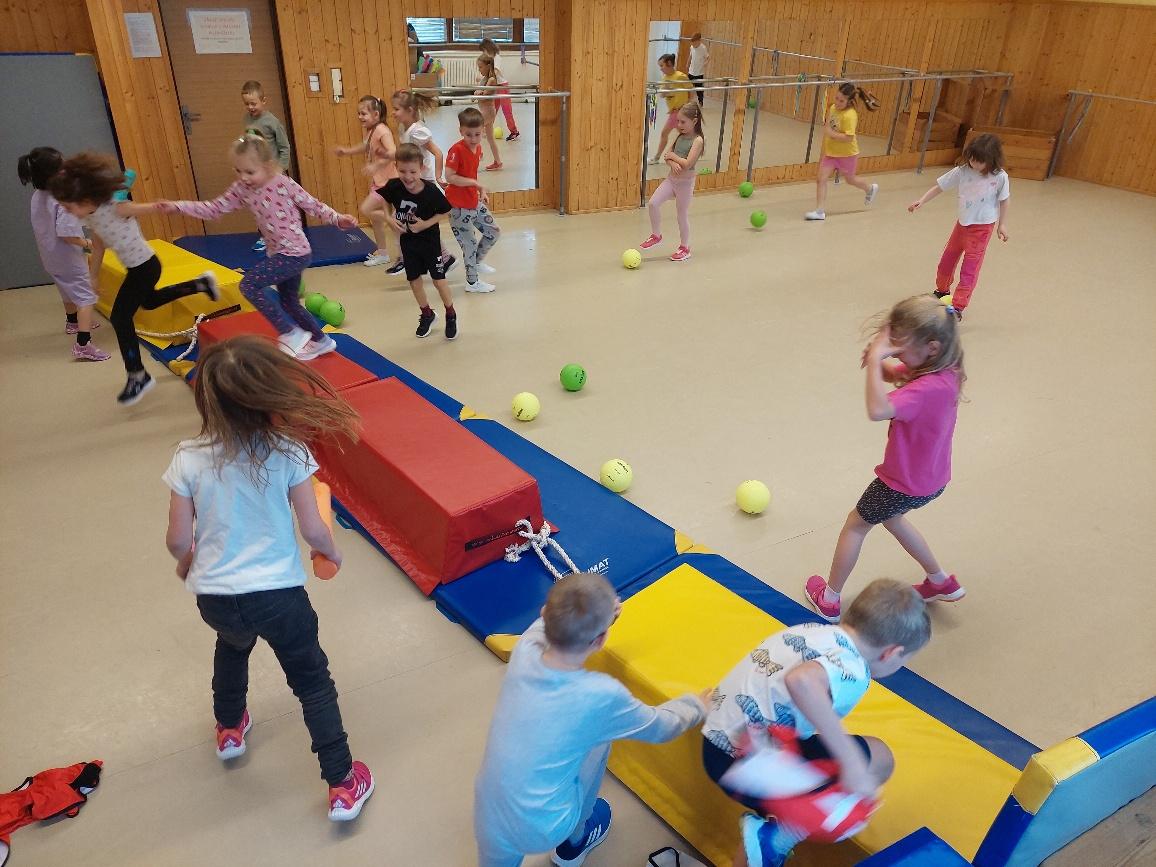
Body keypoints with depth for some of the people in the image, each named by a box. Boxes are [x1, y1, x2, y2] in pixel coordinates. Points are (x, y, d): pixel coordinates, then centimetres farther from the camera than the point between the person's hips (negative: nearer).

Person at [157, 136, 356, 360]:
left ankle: (291, 334, -10)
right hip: (278, 254, 8)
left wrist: (337, 218, -21)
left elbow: (312, 205, -8)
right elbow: (214, 209, 5)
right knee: (289, 304, 19)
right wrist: (178, 206, -2)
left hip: (296, 254, -8)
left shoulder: (283, 184, -16)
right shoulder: (242, 189, 1)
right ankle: (321, 340, 38)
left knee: (249, 284, -18)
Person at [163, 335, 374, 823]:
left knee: (232, 644, 37)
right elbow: (312, 531, -12)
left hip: (214, 597, 3)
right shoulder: (288, 452, -15)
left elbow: (178, 540, -3)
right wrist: (331, 552, 11)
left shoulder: (188, 459, -10)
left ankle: (229, 728, 57)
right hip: (279, 594, -3)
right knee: (312, 681, 15)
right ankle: (342, 785, 20)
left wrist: (185, 563, 20)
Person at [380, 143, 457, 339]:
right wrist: (390, 220, -13)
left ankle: (451, 315, 23)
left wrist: (426, 224, -22)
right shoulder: (394, 187, -17)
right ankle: (427, 314, 36)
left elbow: (444, 212, -11)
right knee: (414, 280, 13)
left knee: (438, 280, -1)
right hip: (408, 241, 4)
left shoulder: (431, 191, -24)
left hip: (430, 241, -3)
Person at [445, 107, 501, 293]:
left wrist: (482, 191, 8)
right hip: (458, 206, -8)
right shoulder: (456, 150, -20)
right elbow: (449, 177, -28)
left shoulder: (478, 148, 5)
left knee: (494, 231, 15)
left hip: (474, 202, 8)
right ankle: (472, 282, 17)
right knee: (470, 243, 1)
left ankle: (476, 262, 35)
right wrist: (475, 183, -26)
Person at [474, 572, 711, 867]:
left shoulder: (524, 651, -16)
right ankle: (573, 843, 35)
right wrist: (697, 706, 14)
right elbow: (661, 727, -5)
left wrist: (592, 614, 24)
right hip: (541, 832, -4)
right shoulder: (602, 696, -25)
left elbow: (545, 624, 9)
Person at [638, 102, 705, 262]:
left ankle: (685, 248, 23)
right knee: (653, 203, -8)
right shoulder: (680, 136, 5)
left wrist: (673, 156, -11)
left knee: (682, 214, 6)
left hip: (685, 181, -6)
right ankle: (656, 235, 12)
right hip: (672, 178, 6)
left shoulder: (697, 140, -15)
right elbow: (667, 156, 3)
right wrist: (672, 163, -19)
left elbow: (687, 164, -25)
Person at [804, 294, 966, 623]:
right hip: (929, 476, 9)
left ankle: (828, 599, 29)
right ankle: (941, 582, 44)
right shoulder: (943, 369, -8)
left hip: (906, 482, -9)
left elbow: (877, 409, -50)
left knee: (856, 524, 13)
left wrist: (876, 358, -43)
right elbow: (892, 374, 6)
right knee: (890, 517, 33)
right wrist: (879, 358, -17)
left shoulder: (929, 388, -37)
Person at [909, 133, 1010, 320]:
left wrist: (1002, 224, -1)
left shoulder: (1000, 177, -15)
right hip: (962, 221, 4)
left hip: (982, 226, -4)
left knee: (970, 266, -9)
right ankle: (942, 290, 43)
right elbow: (939, 186, -6)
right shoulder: (962, 171, -12)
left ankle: (958, 307, -10)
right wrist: (921, 201, -16)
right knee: (948, 258, 18)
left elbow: (1003, 201, -3)